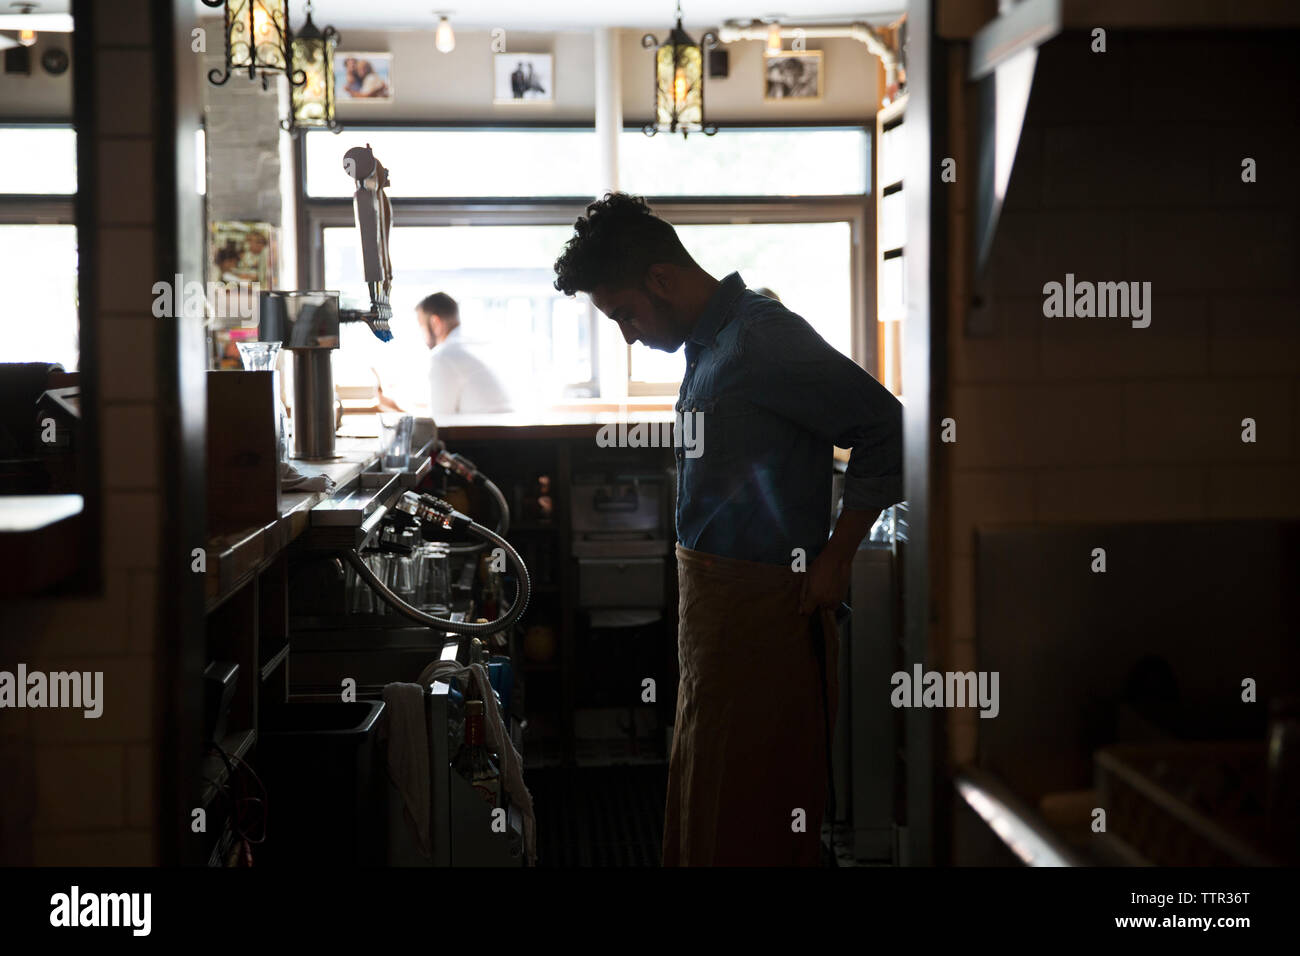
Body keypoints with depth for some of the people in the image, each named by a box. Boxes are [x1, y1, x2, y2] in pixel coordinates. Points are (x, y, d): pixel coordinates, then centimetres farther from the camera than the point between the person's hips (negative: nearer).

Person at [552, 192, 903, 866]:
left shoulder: (761, 340, -17)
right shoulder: (710, 343, 13)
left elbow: (887, 427, -20)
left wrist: (835, 558, -15)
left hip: (761, 608, -10)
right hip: (710, 596, 10)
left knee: (750, 821, -1)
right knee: (701, 804, 18)